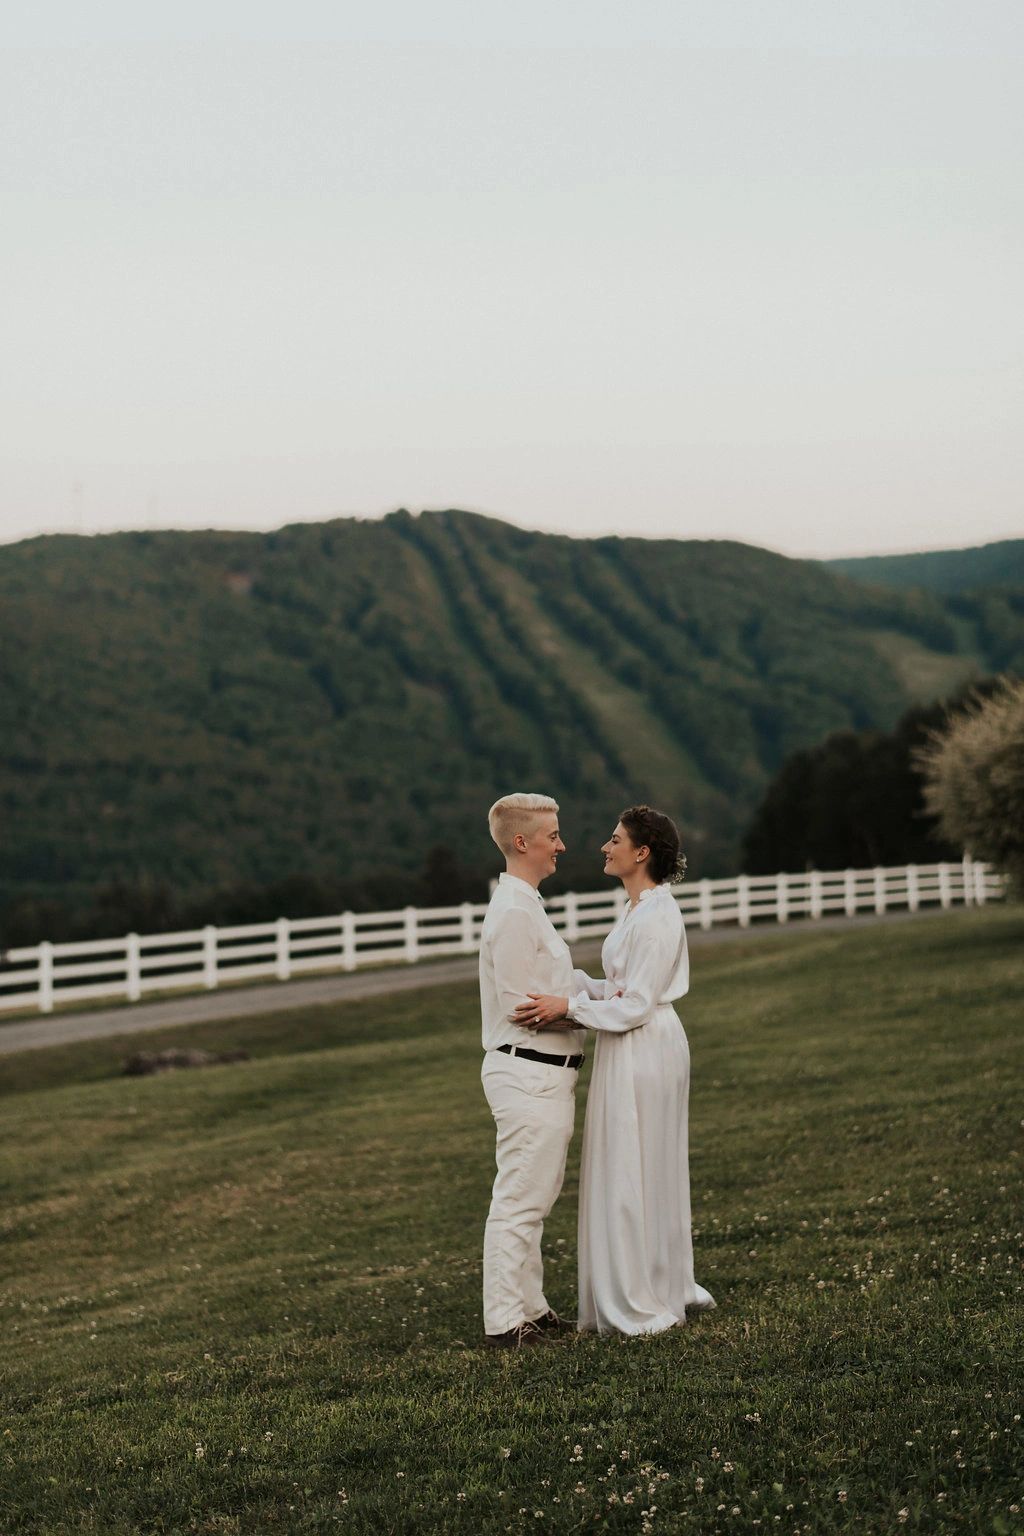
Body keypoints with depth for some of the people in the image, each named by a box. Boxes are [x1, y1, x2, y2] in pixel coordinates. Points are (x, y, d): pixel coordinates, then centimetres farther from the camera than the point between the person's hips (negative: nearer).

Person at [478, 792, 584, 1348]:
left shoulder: (524, 906, 16)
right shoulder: (514, 912, -18)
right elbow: (521, 1005, -21)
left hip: (540, 1076, 11)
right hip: (529, 1075, -11)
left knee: (532, 1199, 17)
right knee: (519, 1201, -6)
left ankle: (528, 1308, 26)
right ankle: (505, 1322, -3)